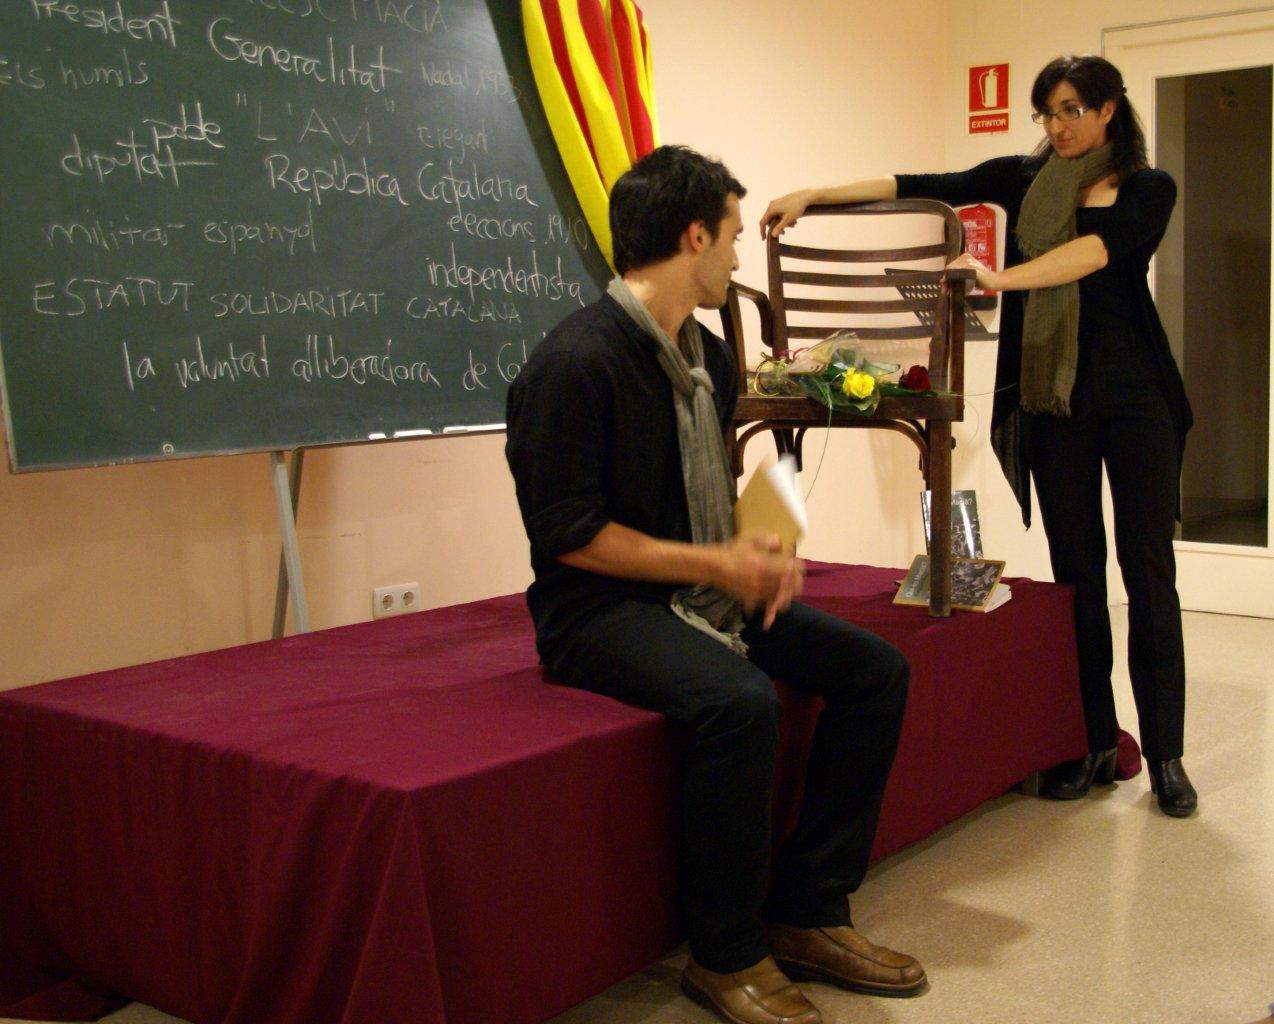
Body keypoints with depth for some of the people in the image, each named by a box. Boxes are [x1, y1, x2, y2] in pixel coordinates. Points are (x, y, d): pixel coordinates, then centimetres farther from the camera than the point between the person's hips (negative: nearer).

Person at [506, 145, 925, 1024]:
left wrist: (759, 553, -1)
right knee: (740, 701, -34)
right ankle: (726, 953, -12)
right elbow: (567, 534, -19)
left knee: (875, 668, -4)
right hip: (600, 611, -9)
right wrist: (717, 564, -18)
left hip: (699, 591, 9)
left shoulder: (710, 357, 11)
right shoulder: (578, 362, -17)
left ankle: (810, 914, 4)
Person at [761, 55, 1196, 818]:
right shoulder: (1024, 179, 9)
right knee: (1077, 571, 5)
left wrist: (1001, 277, -36)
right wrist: (813, 195, -11)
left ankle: (1166, 755, 6)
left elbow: (1096, 248, -20)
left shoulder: (1148, 189, 1)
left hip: (1135, 396, -2)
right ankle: (1096, 745, 13)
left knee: (1149, 573, -1)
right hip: (1052, 396, 3)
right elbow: (917, 188, -1)